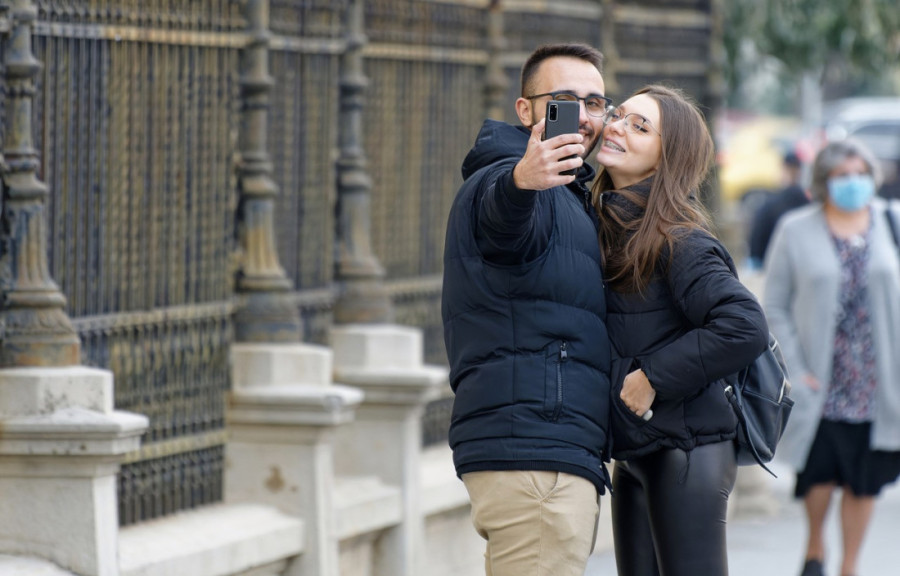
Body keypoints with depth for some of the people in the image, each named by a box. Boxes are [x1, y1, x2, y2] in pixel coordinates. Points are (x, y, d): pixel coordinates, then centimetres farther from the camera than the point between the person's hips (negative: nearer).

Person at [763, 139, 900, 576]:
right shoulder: (796, 231, 2)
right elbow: (774, 308, 2)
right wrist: (795, 370, -8)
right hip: (820, 379, -2)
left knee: (864, 482, 4)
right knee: (820, 470, -10)